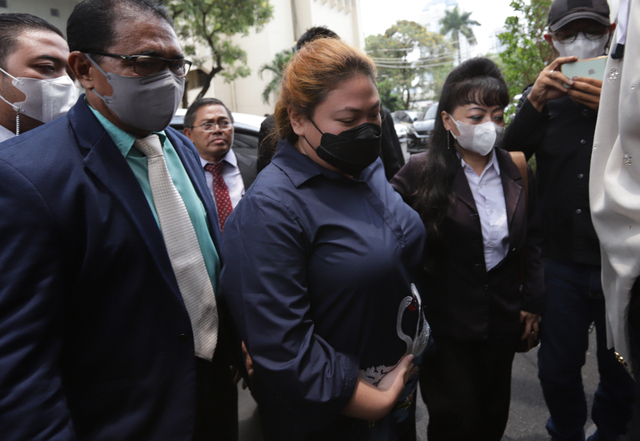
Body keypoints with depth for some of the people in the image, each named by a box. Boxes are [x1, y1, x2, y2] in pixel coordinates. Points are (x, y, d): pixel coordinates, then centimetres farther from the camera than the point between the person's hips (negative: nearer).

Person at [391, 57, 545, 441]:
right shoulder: (419, 174, -14)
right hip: (446, 326, -4)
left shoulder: (516, 172, 1)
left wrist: (532, 303, 7)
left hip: (503, 321, 5)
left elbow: (532, 240, 8)